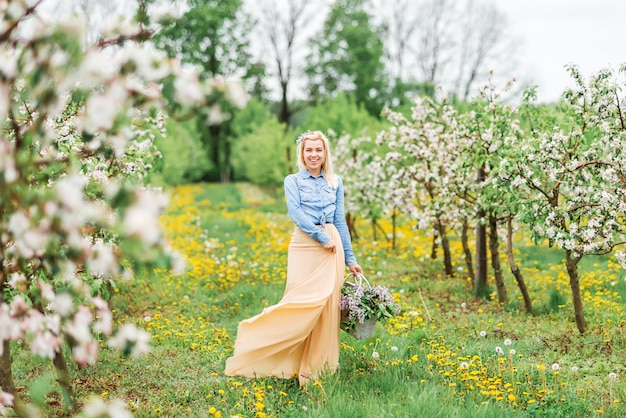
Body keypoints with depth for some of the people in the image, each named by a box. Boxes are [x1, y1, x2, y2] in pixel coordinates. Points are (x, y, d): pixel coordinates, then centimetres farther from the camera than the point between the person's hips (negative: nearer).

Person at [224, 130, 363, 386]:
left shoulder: (335, 182, 14)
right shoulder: (292, 181, 6)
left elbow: (340, 221, 14)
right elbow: (296, 214, -8)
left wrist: (350, 259, 11)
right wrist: (322, 237, -16)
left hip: (332, 247, 3)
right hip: (304, 247, -3)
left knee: (327, 305, 1)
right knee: (301, 303, -14)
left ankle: (319, 364, 11)